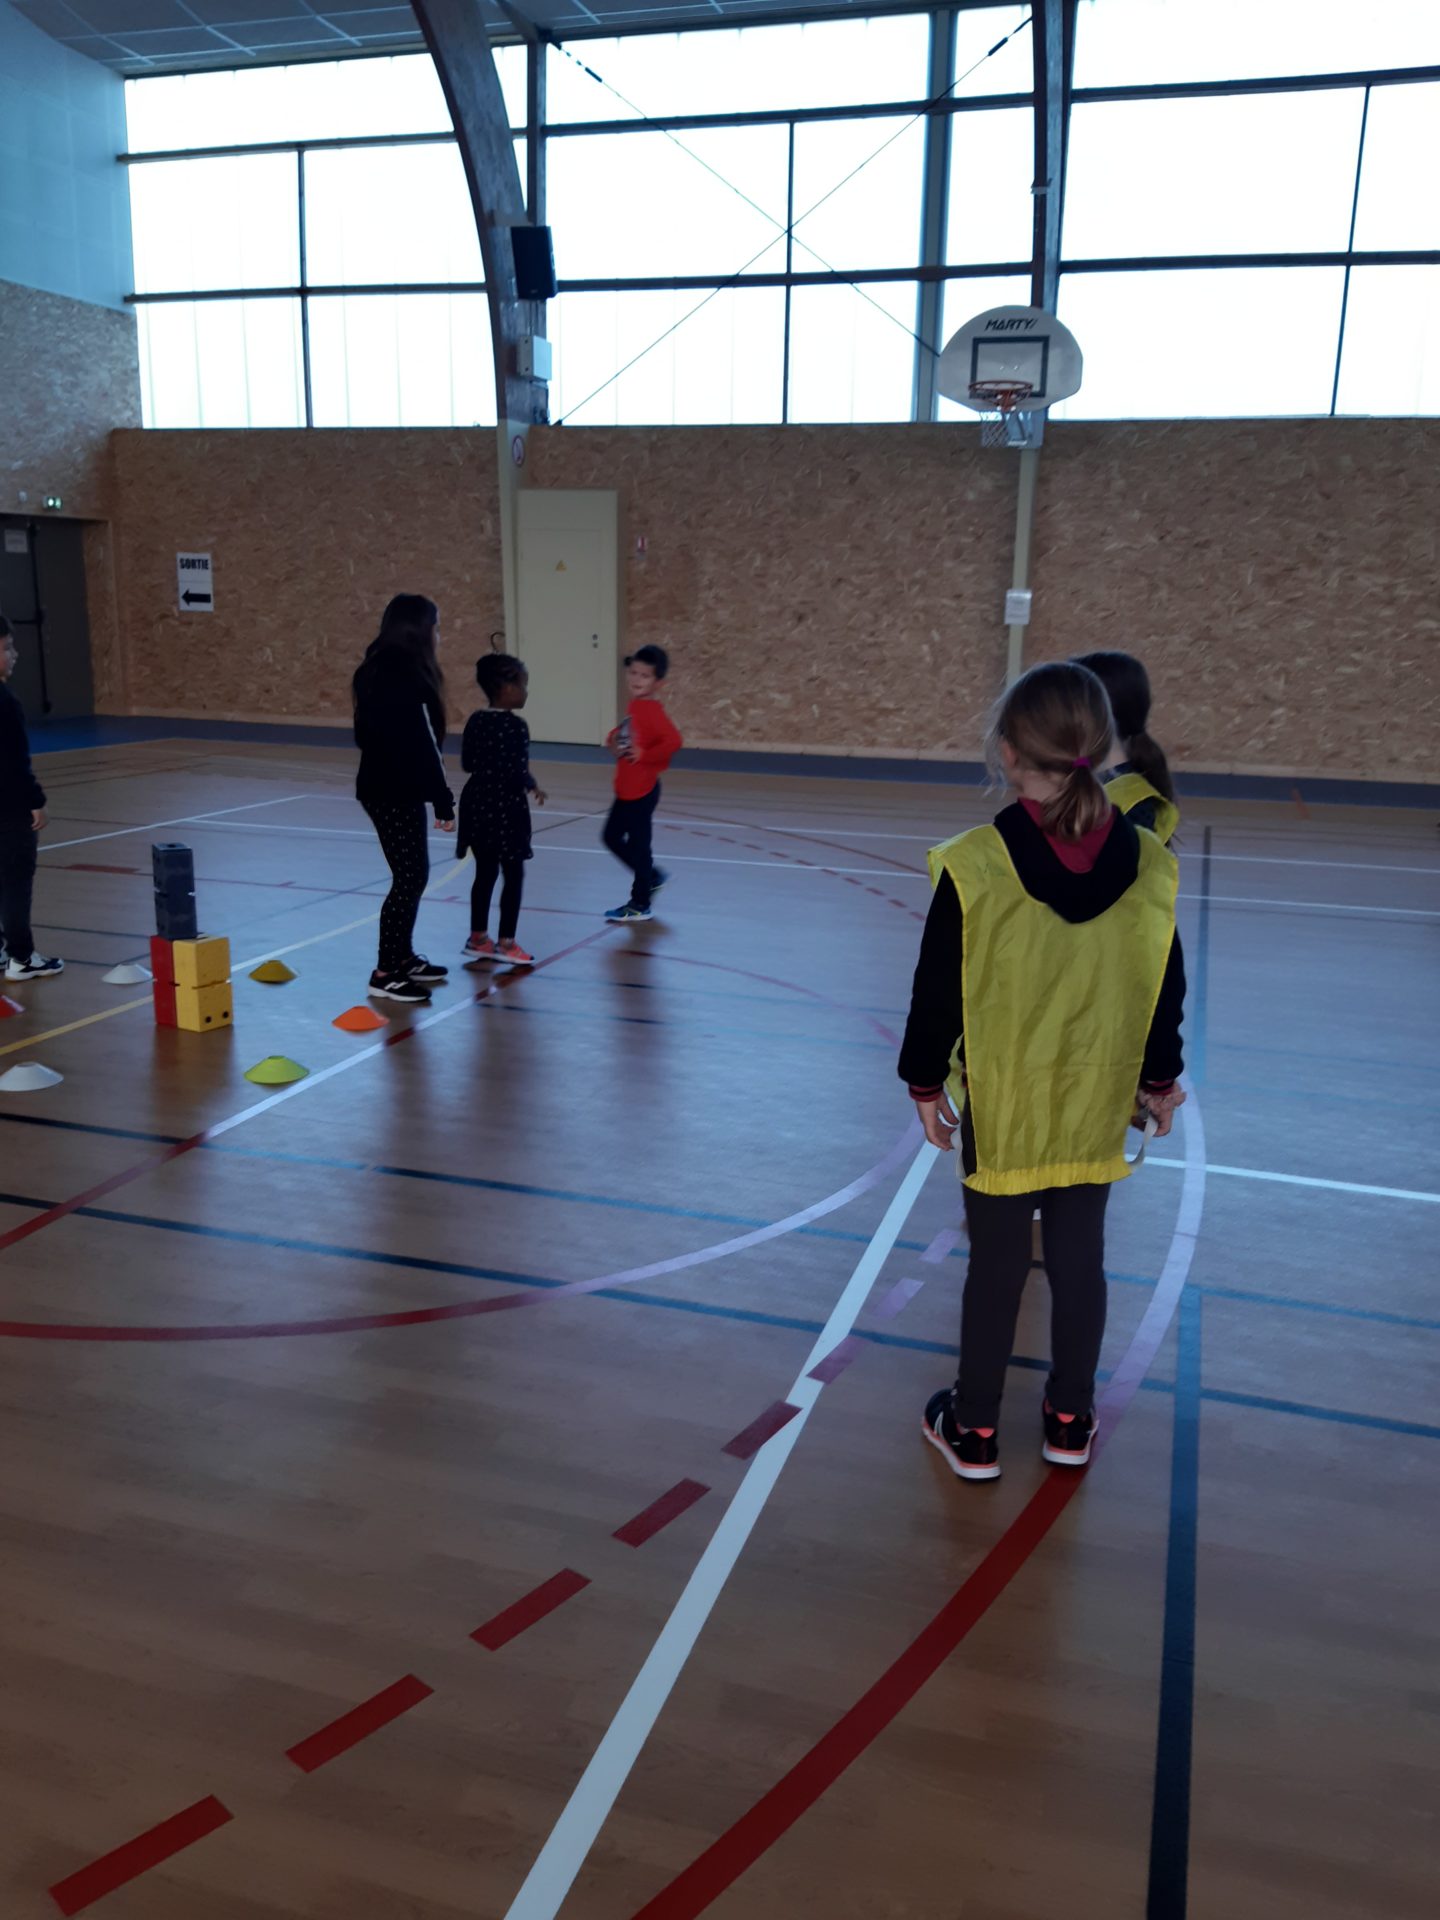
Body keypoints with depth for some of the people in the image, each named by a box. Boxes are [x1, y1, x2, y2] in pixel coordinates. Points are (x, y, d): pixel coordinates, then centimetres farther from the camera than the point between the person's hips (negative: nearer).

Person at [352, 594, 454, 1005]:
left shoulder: (377, 670, 11)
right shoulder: (408, 676, -19)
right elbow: (423, 745, -21)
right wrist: (444, 800, -16)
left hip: (382, 786, 10)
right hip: (396, 793, -10)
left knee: (413, 874, 17)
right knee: (409, 878, -4)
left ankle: (403, 958, 27)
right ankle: (385, 975, 1)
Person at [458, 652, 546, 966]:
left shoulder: (475, 720, 5)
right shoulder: (515, 725, -17)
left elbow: (467, 763, 10)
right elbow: (519, 772, -19)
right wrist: (532, 787, -1)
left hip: (478, 803, 7)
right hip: (505, 806, -7)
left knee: (485, 872, 15)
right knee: (513, 874, 3)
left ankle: (478, 937, 21)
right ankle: (506, 943, 5)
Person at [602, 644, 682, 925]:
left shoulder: (650, 710, -21)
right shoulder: (635, 706, 7)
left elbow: (674, 741, -33)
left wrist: (644, 756, -23)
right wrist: (615, 740, 2)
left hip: (641, 791, -10)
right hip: (626, 789, 10)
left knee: (637, 844, 2)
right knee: (612, 837, 19)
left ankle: (640, 905, 16)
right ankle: (652, 877, 34)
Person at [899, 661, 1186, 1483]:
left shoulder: (975, 866, -19)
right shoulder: (1148, 865, -8)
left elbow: (939, 991, -11)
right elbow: (1167, 991, 2)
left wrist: (926, 1081, 4)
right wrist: (1160, 1078, 17)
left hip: (1002, 1104, -3)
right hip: (1095, 1102, 3)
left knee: (997, 1262, 10)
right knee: (1080, 1258, 16)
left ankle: (976, 1430, 26)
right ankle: (1071, 1421, 33)